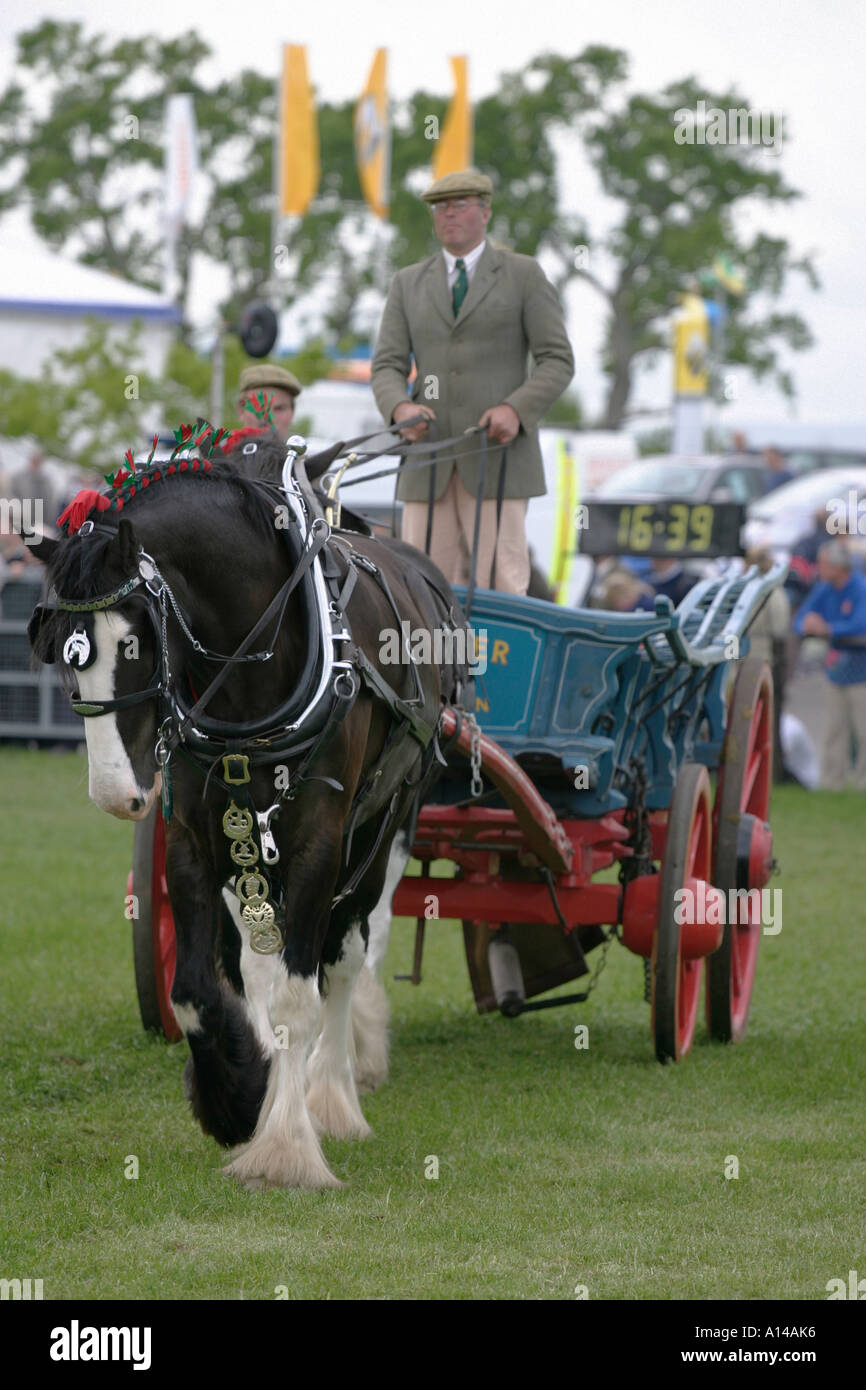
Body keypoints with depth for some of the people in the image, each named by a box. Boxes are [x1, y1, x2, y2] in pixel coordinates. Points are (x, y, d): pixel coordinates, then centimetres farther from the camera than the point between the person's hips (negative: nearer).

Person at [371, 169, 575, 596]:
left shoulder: (524, 276, 7)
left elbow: (557, 361, 1)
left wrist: (516, 409, -16)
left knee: (500, 585, -10)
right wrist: (400, 408, -14)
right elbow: (387, 366, 9)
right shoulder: (408, 284, 16)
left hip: (497, 454, -3)